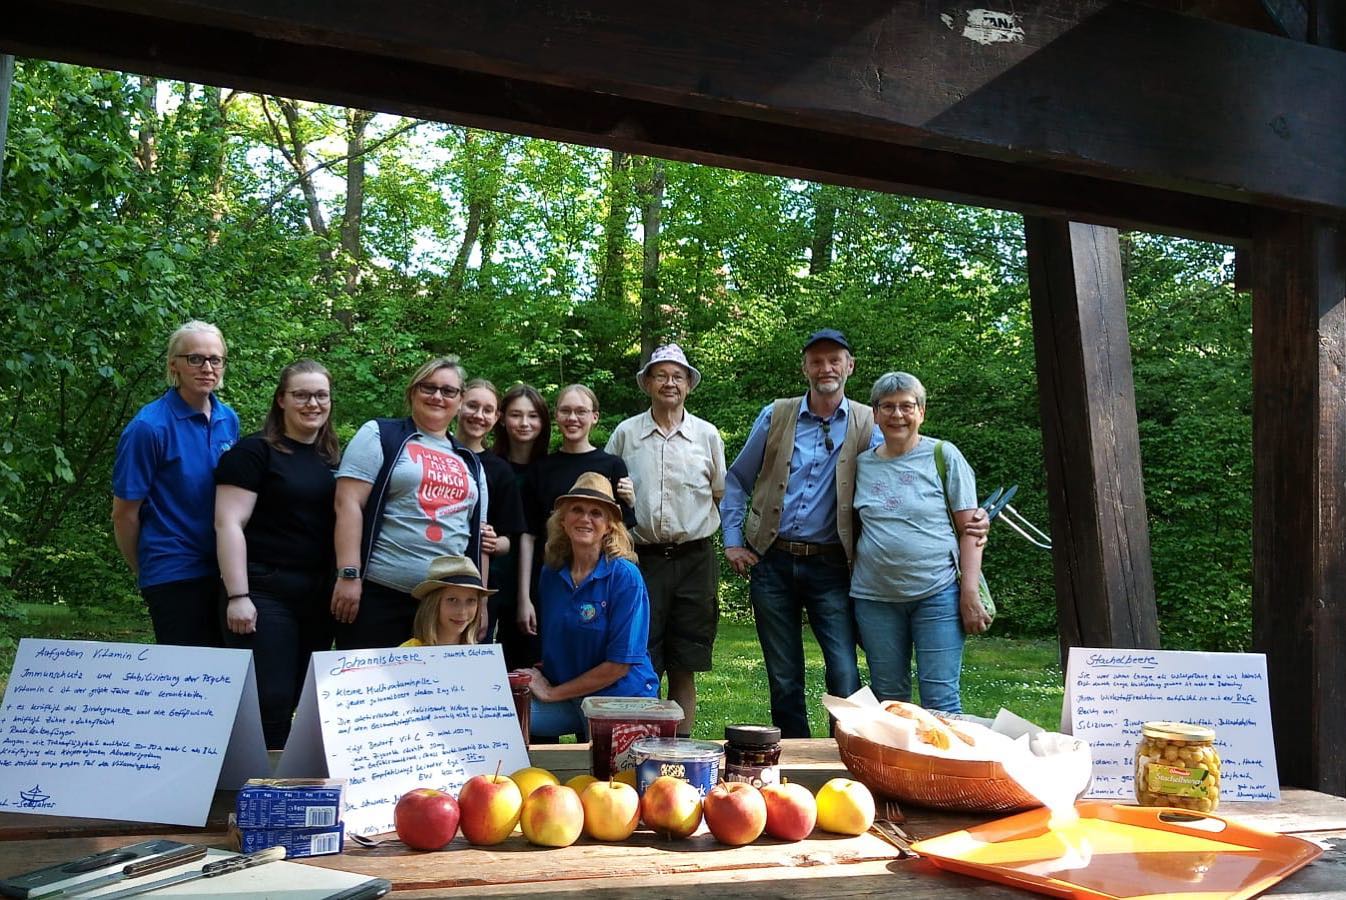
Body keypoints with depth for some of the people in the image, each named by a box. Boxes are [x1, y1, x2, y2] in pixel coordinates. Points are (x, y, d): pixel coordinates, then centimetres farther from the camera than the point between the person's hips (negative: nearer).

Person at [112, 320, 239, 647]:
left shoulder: (229, 421, 5)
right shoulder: (149, 427, -14)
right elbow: (125, 513, -8)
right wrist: (143, 571, 4)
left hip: (223, 568, 6)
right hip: (173, 574, -6)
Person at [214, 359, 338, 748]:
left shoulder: (333, 460, 15)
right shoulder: (254, 452, -4)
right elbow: (229, 525, -10)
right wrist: (238, 596, -17)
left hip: (318, 598, 6)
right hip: (265, 594, -6)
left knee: (303, 702, 9)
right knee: (269, 702, -8)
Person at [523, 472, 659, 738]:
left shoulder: (625, 577, -13)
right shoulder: (550, 574, 3)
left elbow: (620, 664, -14)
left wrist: (552, 693, -10)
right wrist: (538, 680, -4)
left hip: (622, 698, -4)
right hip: (570, 701, 4)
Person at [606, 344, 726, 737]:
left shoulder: (707, 435, 7)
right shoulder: (626, 433, 5)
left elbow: (723, 495, 13)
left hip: (694, 560, 1)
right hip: (641, 557, -1)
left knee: (684, 668, 6)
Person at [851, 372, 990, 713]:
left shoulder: (944, 455, 0)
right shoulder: (862, 464, 10)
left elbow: (970, 529, -2)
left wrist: (970, 594, -10)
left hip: (937, 593, -3)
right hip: (875, 596, 4)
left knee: (940, 699, -4)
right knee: (887, 698, 10)